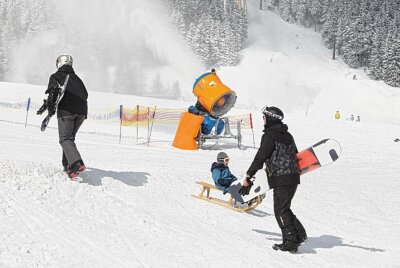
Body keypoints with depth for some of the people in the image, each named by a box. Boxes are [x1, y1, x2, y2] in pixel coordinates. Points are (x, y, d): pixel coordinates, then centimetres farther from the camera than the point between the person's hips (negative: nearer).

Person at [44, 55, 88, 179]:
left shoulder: (56, 76, 9)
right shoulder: (76, 78, 26)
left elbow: (53, 90, -8)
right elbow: (85, 94, 21)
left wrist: (51, 107, -6)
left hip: (66, 110, -5)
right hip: (82, 111, 5)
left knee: (65, 139, -7)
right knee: (70, 137, 20)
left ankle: (76, 163, -28)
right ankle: (67, 164, 12)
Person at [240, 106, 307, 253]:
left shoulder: (269, 135, -9)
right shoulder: (287, 135, 16)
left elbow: (260, 157, -12)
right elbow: (294, 154, 21)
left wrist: (248, 176, -6)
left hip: (281, 179, -9)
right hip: (293, 176, 9)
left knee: (281, 211, -1)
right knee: (284, 209, 17)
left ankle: (291, 242, 1)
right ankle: (299, 235, 11)